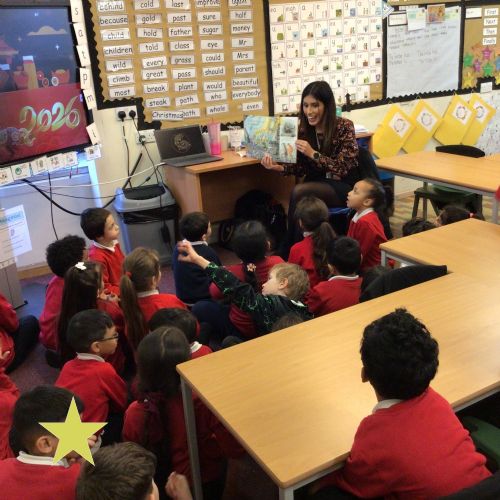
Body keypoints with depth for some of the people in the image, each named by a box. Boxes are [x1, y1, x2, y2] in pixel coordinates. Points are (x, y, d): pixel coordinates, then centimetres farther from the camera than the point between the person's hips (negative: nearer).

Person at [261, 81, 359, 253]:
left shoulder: (344, 126, -12)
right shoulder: (303, 128, 0)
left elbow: (342, 168, -16)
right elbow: (301, 167, 4)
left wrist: (313, 153, -27)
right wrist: (279, 167, -16)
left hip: (343, 186, -4)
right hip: (317, 184, 4)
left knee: (299, 192, -29)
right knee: (300, 193, -30)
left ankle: (290, 249, -12)